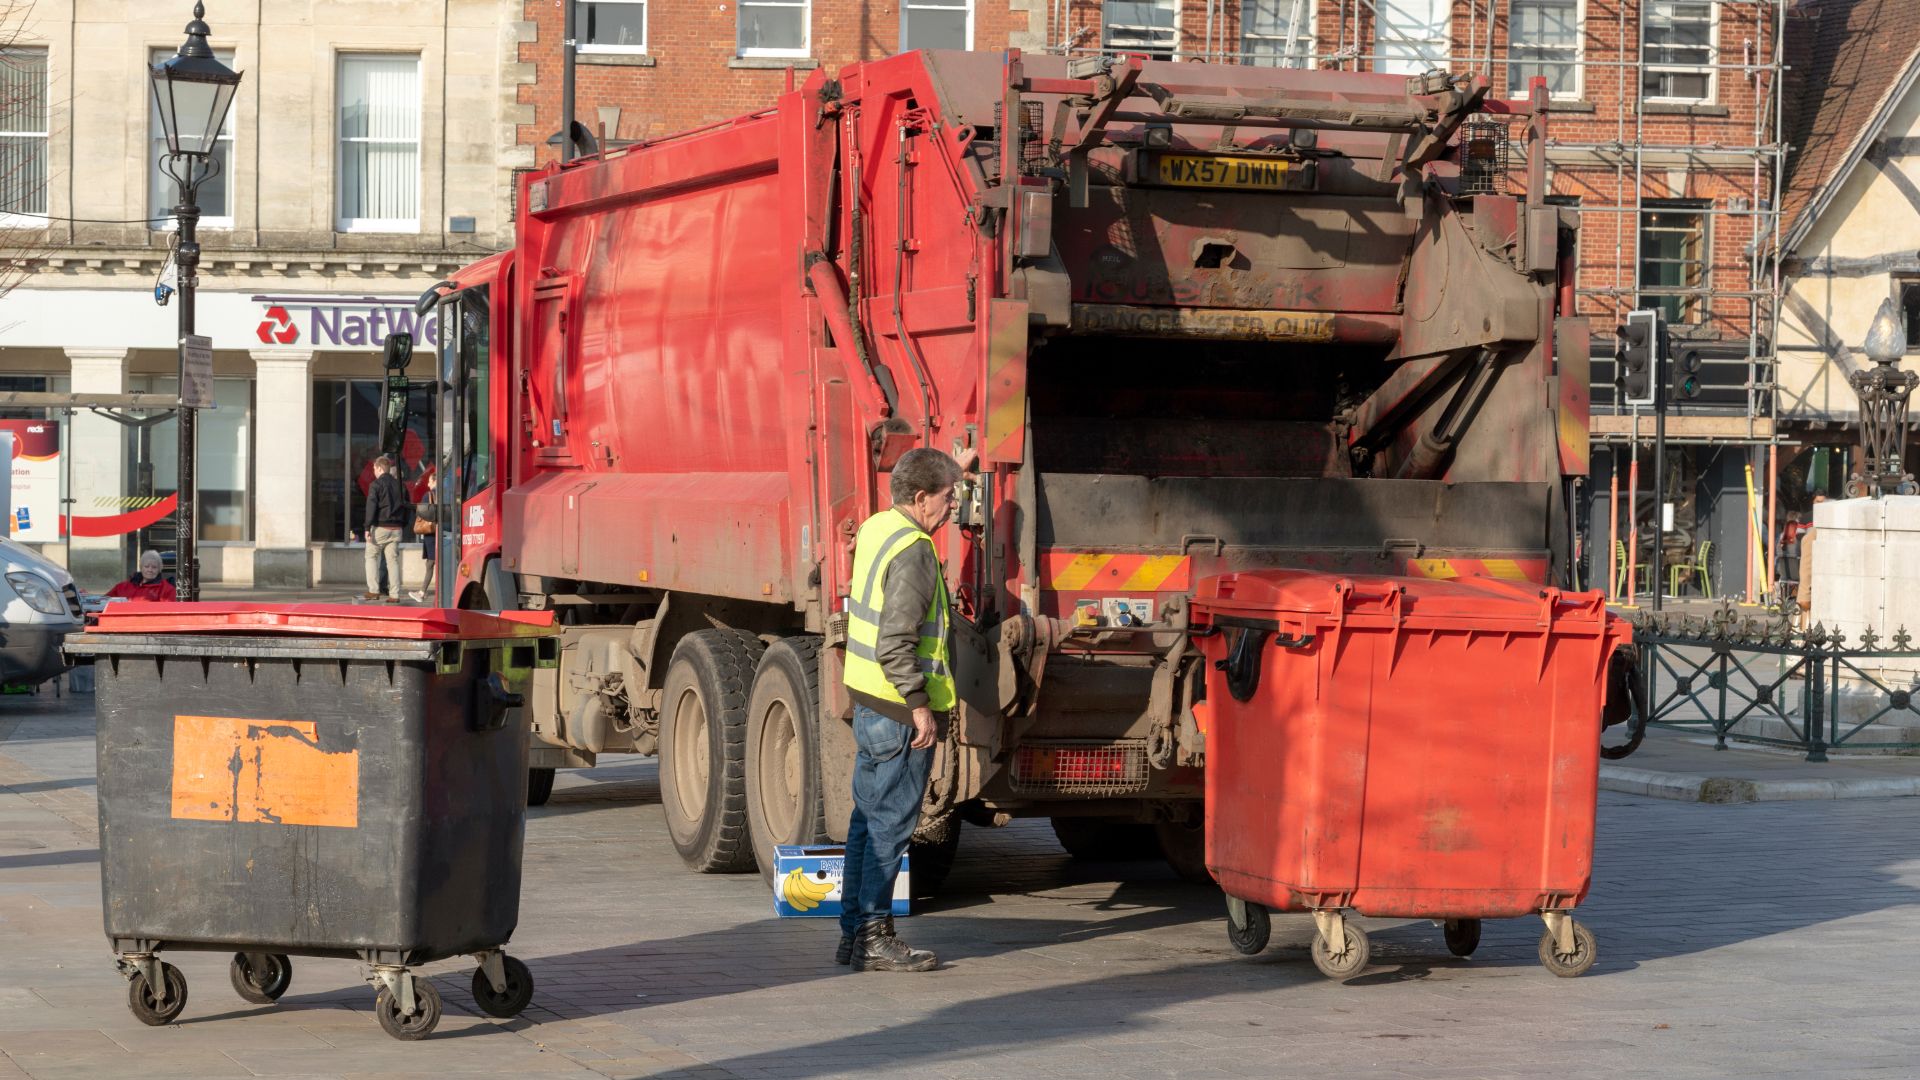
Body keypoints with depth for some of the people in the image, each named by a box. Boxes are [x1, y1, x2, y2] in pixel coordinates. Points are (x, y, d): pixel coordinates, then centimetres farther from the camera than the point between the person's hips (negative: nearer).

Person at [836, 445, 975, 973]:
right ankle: (874, 937, -1)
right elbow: (895, 641, -25)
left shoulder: (878, 528, 9)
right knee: (891, 824, -4)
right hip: (900, 710, -10)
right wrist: (919, 704, -22)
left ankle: (854, 930, 19)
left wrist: (950, 469, 44)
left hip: (868, 702, 10)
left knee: (869, 819, 14)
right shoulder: (913, 552, -19)